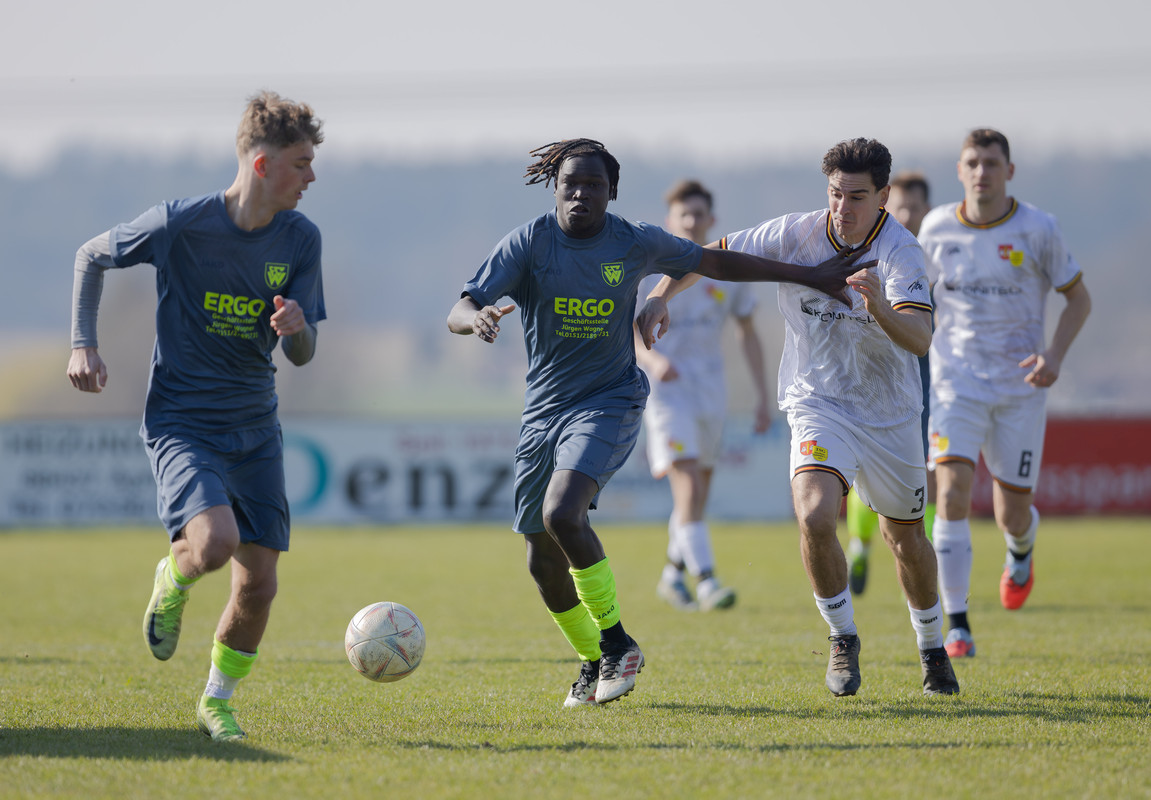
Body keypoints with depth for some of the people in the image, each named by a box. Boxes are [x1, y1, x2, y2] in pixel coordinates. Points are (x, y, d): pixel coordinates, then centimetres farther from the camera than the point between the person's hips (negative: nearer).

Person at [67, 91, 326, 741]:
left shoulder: (301, 240, -3)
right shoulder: (180, 224, -14)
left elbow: (303, 355, 1)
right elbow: (92, 257, 4)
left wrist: (296, 329, -22)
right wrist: (84, 344, -3)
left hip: (255, 427, 4)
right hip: (180, 420, -4)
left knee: (259, 580, -1)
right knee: (215, 541, -28)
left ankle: (218, 701, 23)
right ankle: (173, 580, 9)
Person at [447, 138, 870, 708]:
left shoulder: (636, 244, -3)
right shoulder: (528, 243, -7)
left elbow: (714, 262, 12)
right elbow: (458, 312, -14)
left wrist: (807, 276, 16)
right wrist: (477, 318, -40)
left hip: (609, 402, -3)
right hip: (542, 410, 3)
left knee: (562, 514, -28)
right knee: (543, 560, 6)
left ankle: (617, 643, -12)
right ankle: (594, 661, 30)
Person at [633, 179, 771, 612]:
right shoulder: (648, 269, -6)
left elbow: (748, 333, 13)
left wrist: (763, 397, 8)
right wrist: (652, 358, -28)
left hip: (710, 385, 5)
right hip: (664, 385, -5)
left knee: (699, 491, 12)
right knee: (688, 485, -18)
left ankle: (672, 575, 32)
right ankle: (705, 581, -23)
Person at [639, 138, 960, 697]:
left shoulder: (900, 252, -18)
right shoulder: (795, 236, -12)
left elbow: (920, 338, -32)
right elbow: (711, 254, 2)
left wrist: (880, 308, -50)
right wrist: (661, 296, -11)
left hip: (890, 414, 0)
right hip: (818, 404, 0)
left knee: (906, 539, 14)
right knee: (815, 518, -25)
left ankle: (932, 649, 39)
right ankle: (843, 640, -3)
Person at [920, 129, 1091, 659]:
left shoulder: (1037, 229, -7)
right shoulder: (937, 228, -2)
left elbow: (1078, 298, 2)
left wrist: (1055, 355, -13)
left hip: (1020, 386, 0)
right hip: (956, 381, 0)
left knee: (1012, 515, 6)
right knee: (953, 492, -20)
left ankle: (1021, 551, 46)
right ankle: (956, 625, -15)